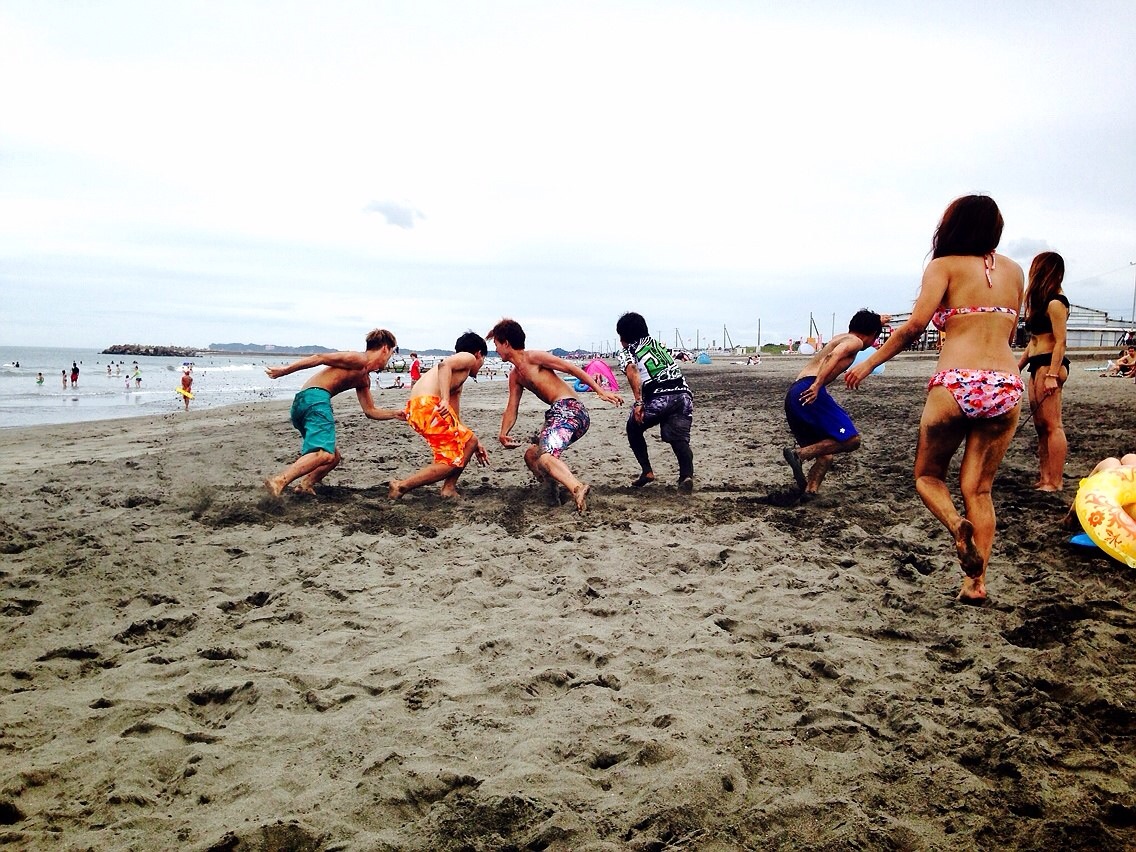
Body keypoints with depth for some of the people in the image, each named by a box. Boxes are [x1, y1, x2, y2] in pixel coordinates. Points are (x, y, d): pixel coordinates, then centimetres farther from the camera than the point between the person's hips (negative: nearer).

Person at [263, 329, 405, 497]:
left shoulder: (364, 380, 29)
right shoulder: (359, 360, 0)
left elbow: (370, 411, 35)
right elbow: (321, 358, -8)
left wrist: (396, 414, 32)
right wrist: (285, 369, -12)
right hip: (315, 397, -10)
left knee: (334, 456, 20)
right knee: (325, 454, -26)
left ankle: (305, 486, 2)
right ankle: (278, 481, -39)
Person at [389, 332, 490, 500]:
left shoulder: (458, 381, 35)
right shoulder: (469, 357, 9)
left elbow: (456, 419, 35)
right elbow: (444, 364, -14)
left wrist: (476, 443, 40)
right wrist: (445, 399, -24)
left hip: (415, 410, 9)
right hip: (427, 405, -9)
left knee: (470, 441, 20)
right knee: (453, 461, -3)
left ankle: (449, 488, 14)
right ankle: (401, 486, -7)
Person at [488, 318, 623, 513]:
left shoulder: (533, 357, -2)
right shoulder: (515, 376, 25)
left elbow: (572, 369, -6)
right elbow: (511, 409, 26)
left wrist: (600, 391, -13)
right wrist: (503, 434, 8)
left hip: (569, 409, -10)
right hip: (558, 413, 10)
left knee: (545, 456, -31)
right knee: (531, 455, 22)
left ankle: (577, 488, -53)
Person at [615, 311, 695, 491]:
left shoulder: (626, 352, 12)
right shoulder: (657, 343, 30)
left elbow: (632, 371, -8)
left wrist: (638, 402, -15)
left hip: (658, 398, -4)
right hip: (683, 393, 4)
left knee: (634, 429, 22)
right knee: (679, 438, 5)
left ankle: (647, 471, 14)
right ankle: (687, 475, -21)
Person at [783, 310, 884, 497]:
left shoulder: (840, 338, 33)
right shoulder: (855, 341, 6)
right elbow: (833, 356, -16)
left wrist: (877, 322, 74)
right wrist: (817, 385, -30)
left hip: (793, 395, 9)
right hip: (810, 393, -9)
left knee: (825, 453, 14)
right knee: (851, 440, -12)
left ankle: (808, 492, -7)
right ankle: (799, 454, -22)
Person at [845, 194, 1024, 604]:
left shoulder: (945, 266, 3)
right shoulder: (1013, 270, 16)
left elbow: (914, 326, -9)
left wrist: (869, 362, -2)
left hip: (956, 384, -4)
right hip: (1006, 386, 4)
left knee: (928, 475, 14)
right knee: (979, 488, 13)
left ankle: (957, 525, -16)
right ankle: (976, 581, 7)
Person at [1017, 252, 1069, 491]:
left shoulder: (1055, 303, -10)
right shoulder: (1039, 302, 19)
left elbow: (1060, 341, -16)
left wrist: (1052, 375, -22)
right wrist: (1018, 367, 22)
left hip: (1049, 365, -10)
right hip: (1037, 366, 10)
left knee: (1052, 425, -10)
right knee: (1040, 425, 10)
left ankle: (1055, 481, -9)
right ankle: (1045, 477, 13)